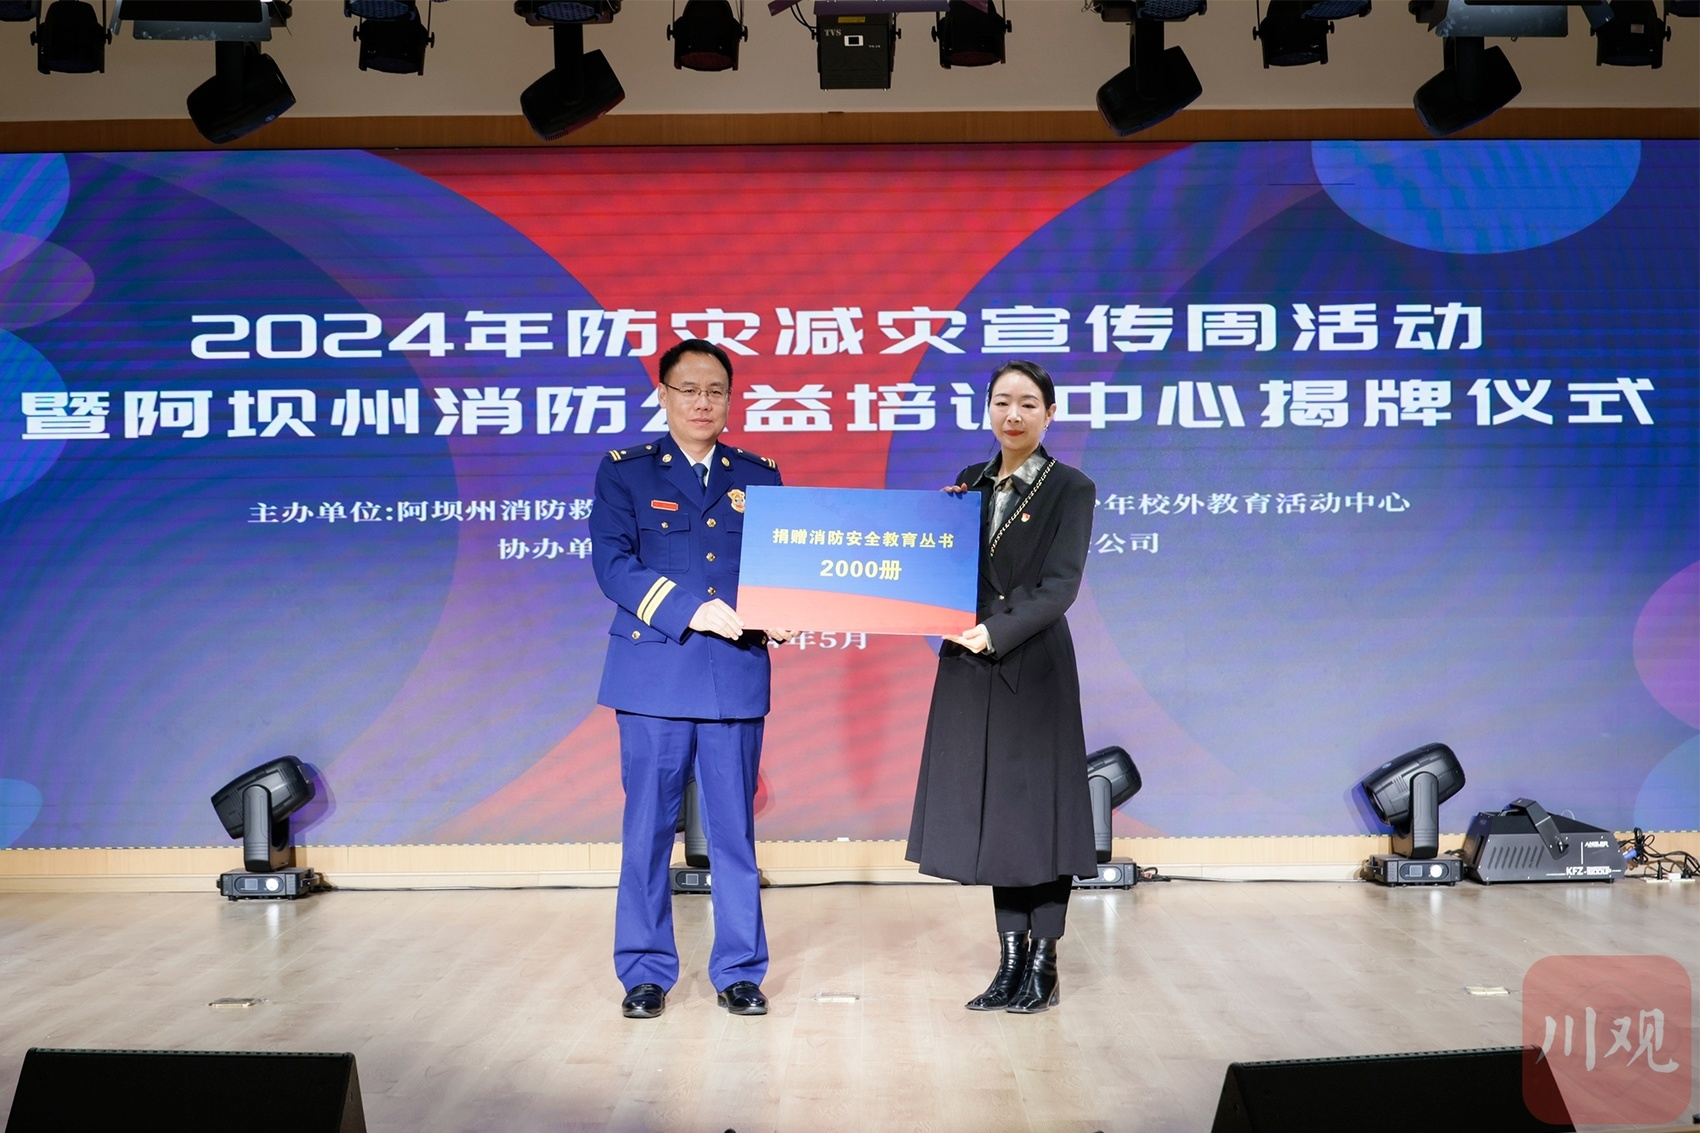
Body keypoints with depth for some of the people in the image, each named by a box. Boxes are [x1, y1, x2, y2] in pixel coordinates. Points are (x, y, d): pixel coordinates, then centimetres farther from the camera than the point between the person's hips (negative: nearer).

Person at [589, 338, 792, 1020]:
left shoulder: (759, 476, 13)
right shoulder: (624, 471, 6)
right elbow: (611, 562, -5)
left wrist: (779, 615, -13)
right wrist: (690, 608, -17)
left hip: (738, 676, 2)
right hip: (655, 673, -1)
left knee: (735, 828, 5)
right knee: (648, 827, 3)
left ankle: (739, 971, 17)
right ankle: (646, 973, 16)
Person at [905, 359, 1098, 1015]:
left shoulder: (1070, 489, -4)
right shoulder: (970, 483, 12)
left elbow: (1060, 586, -13)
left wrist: (995, 632, -21)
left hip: (1034, 668, -5)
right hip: (972, 668, 5)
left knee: (1038, 805, 2)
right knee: (992, 811, 9)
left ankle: (1043, 966, 13)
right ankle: (1012, 961, 19)